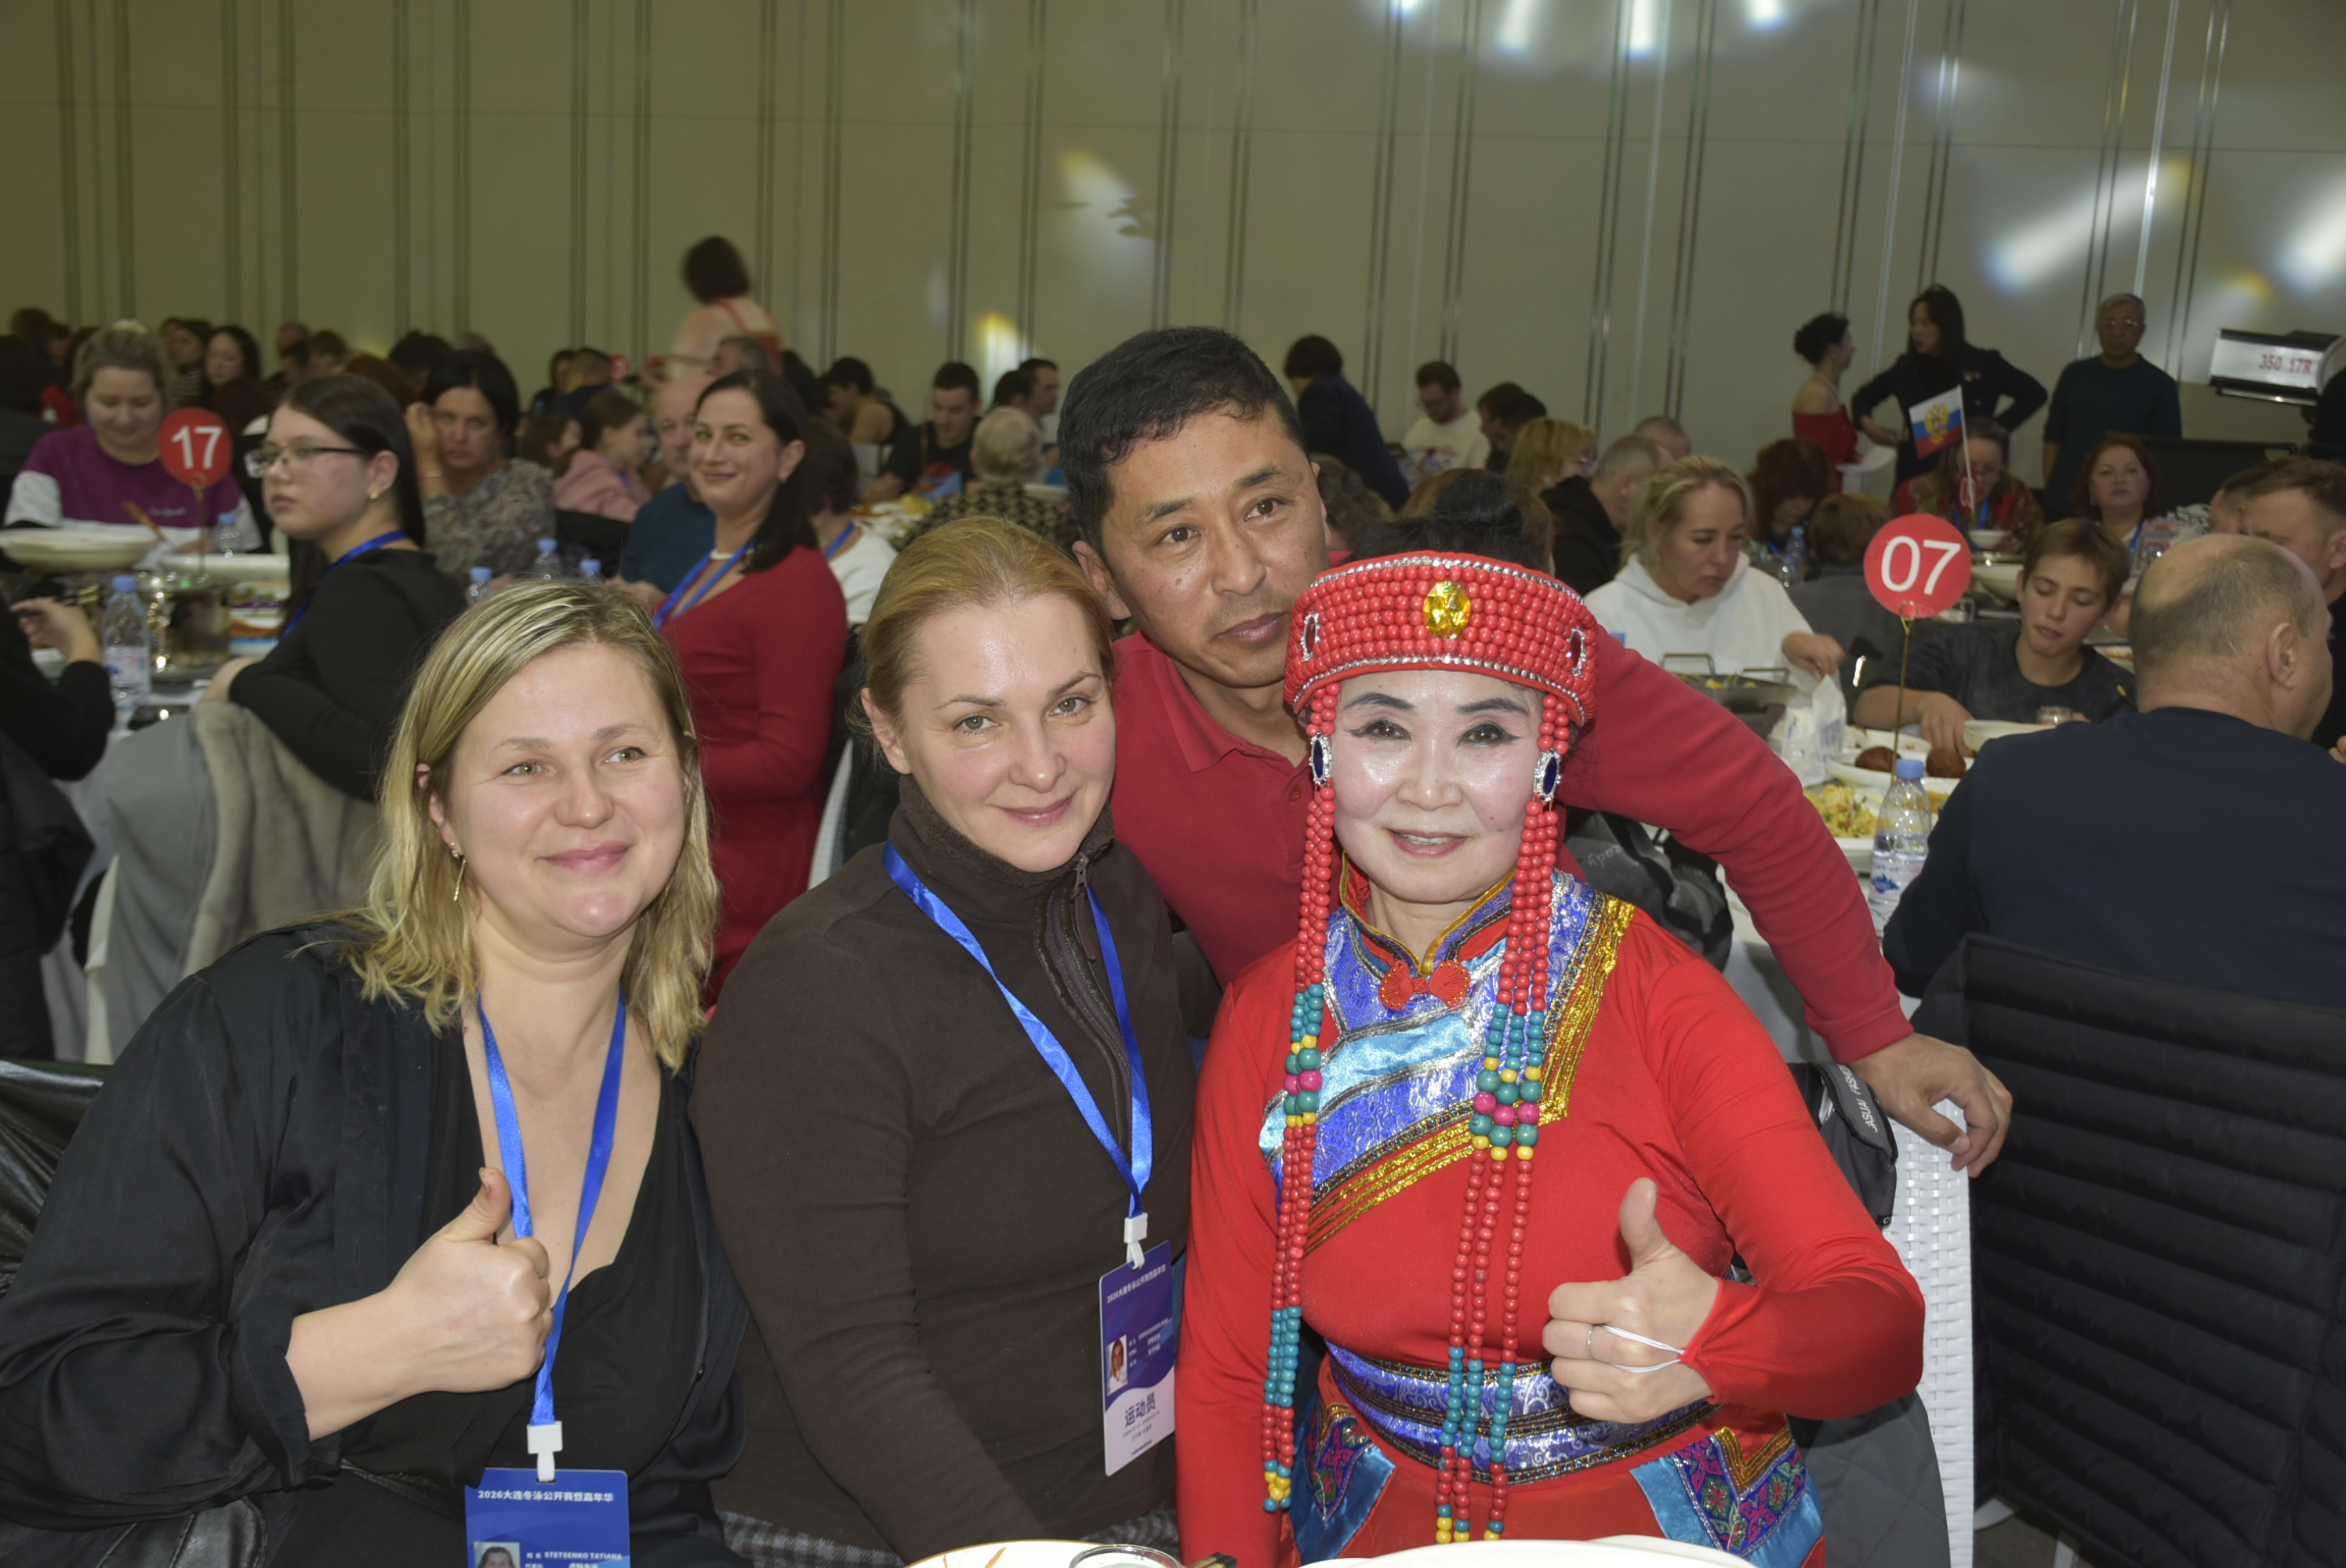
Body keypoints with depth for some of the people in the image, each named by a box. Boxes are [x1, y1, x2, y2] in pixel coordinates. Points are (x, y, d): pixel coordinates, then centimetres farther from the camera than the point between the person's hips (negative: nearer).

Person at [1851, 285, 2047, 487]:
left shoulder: (1982, 364, 2)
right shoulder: (1906, 368, 11)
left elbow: (2034, 393, 7)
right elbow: (1865, 396, 25)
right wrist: (1866, 423, 4)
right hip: (1913, 473, 3)